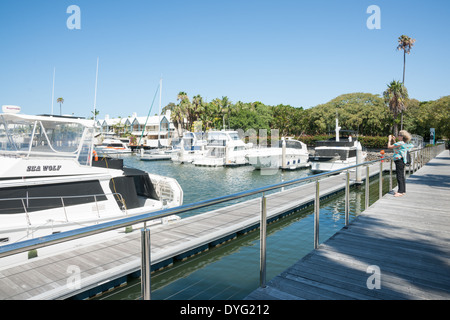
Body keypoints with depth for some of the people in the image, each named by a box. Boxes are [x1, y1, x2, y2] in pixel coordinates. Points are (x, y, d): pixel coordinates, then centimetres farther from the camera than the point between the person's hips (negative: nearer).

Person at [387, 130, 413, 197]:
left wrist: (390, 139, -2)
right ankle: (403, 191, 22)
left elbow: (389, 146, -17)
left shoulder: (400, 143, -17)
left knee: (399, 176, -7)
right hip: (402, 161, 10)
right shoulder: (404, 143, 13)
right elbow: (395, 147, 26)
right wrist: (393, 140, 20)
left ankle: (400, 191, -5)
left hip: (399, 161, -10)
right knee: (402, 176, 14)